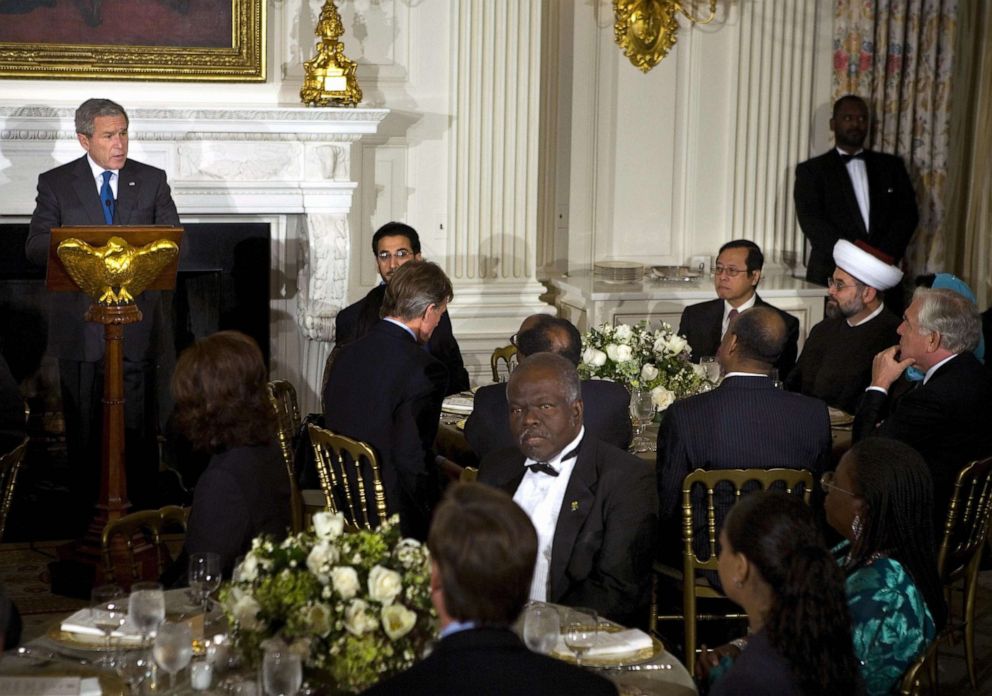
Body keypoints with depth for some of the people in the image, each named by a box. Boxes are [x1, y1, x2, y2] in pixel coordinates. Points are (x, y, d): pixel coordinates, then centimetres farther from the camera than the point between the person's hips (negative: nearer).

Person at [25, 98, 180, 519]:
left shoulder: (152, 181, 8)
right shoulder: (56, 183, 4)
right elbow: (36, 247, -3)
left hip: (137, 321, 1)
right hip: (80, 322, 0)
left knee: (139, 423, 3)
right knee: (82, 423, 5)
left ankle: (143, 510, 9)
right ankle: (88, 509, 14)